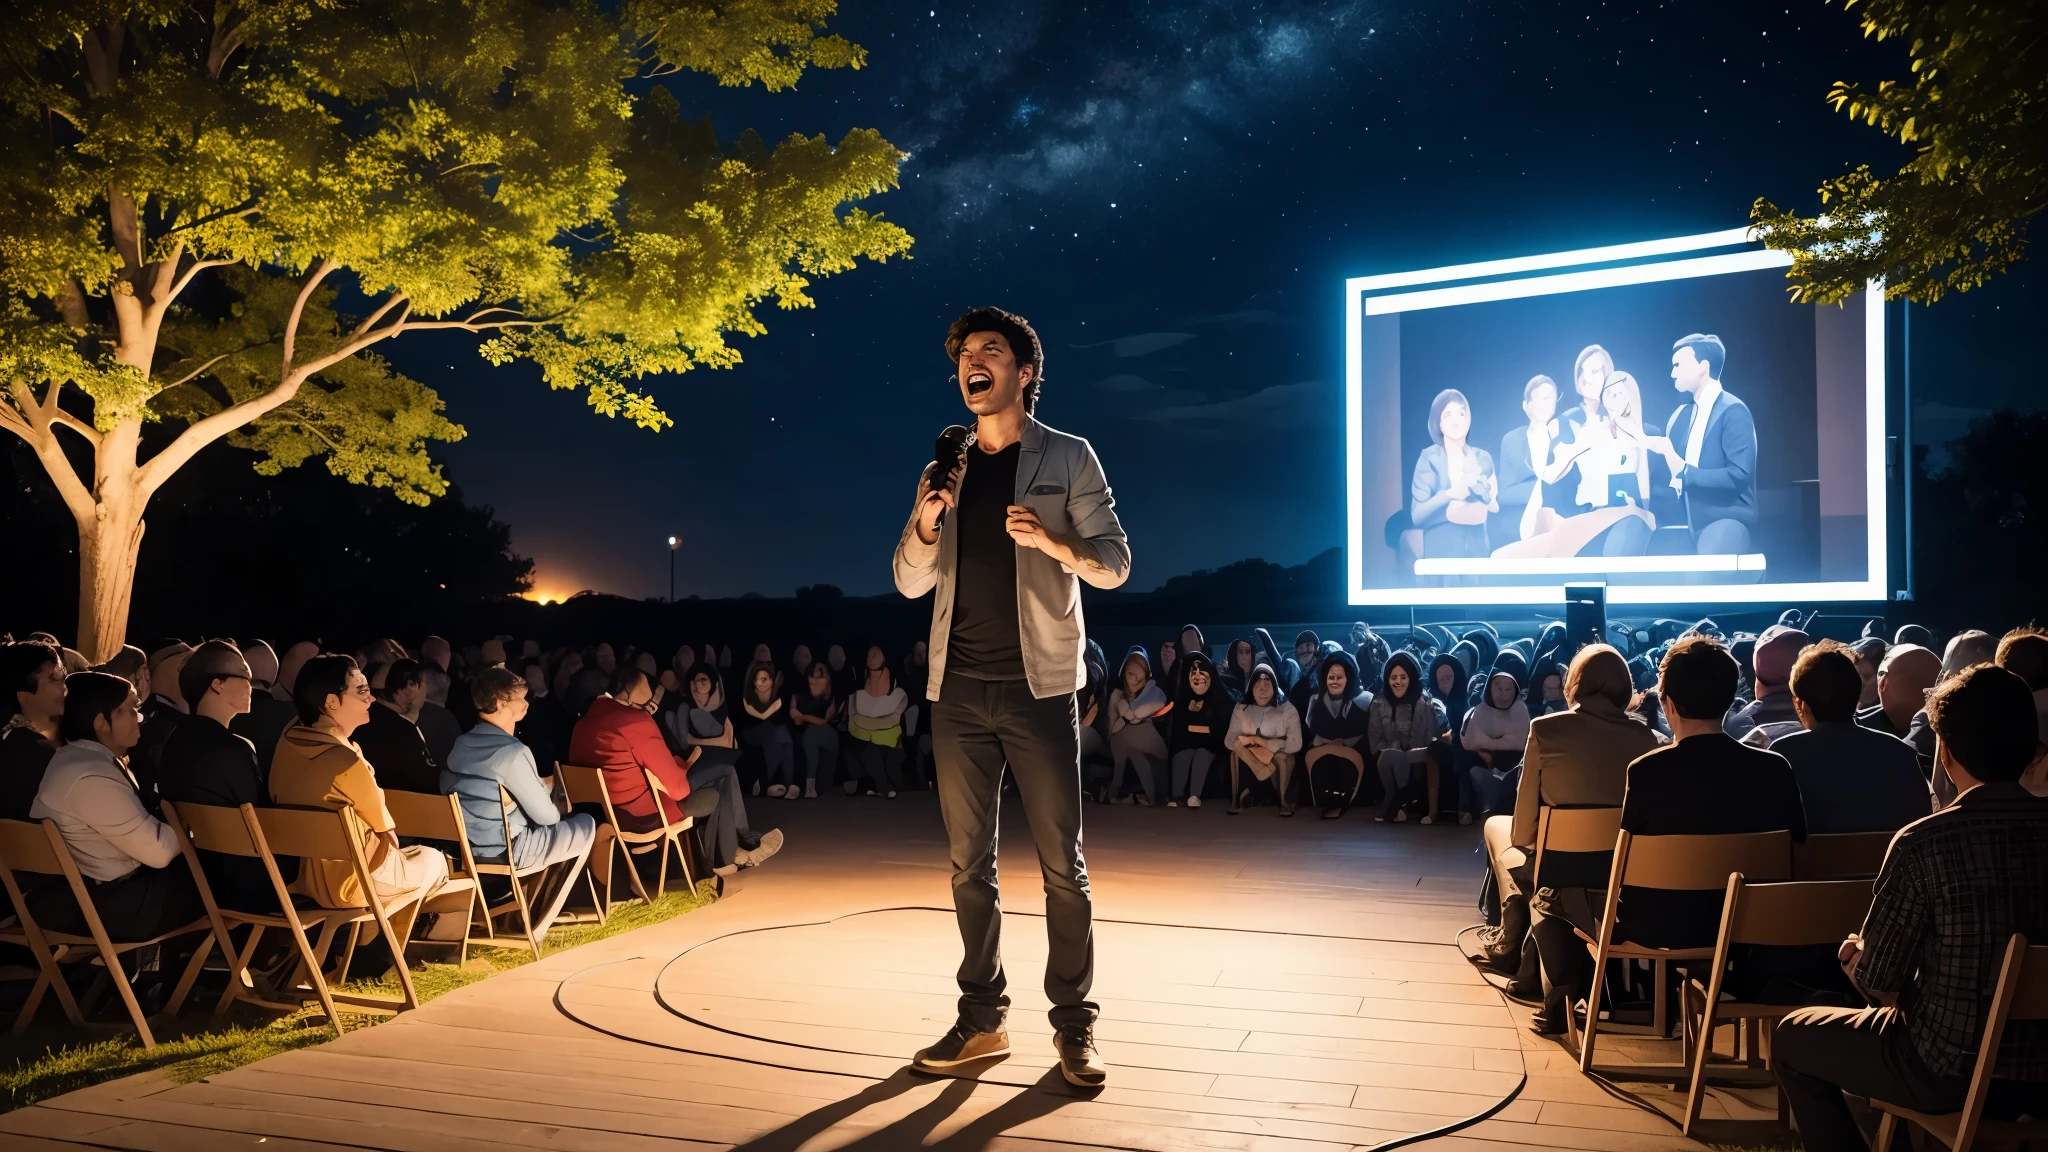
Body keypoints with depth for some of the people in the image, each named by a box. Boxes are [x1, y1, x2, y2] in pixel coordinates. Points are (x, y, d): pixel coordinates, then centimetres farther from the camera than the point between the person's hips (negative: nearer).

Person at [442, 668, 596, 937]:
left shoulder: (461, 744, 6)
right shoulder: (512, 752, -20)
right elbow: (545, 816, -13)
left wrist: (548, 794, 14)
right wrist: (559, 809, 8)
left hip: (470, 845, 9)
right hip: (504, 849, -9)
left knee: (556, 824, 28)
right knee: (585, 824, 11)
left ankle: (534, 908, 27)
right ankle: (540, 921, 17)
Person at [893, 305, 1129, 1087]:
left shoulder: (1068, 458, 3)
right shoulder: (950, 469, 13)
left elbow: (1114, 564, -1)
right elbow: (911, 583, 11)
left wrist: (1053, 542, -20)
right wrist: (926, 520, -8)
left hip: (1036, 686, -4)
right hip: (958, 690, 4)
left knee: (1062, 864, -1)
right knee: (970, 864, 8)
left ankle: (1074, 1026, 8)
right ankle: (981, 1019, 18)